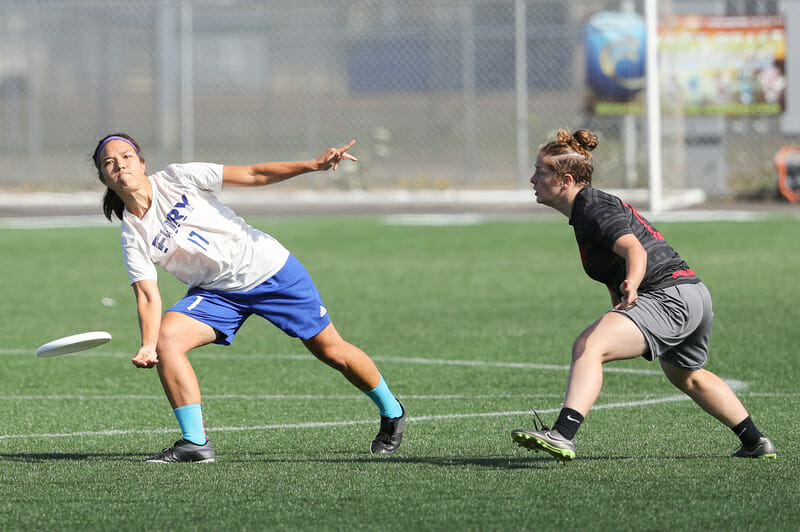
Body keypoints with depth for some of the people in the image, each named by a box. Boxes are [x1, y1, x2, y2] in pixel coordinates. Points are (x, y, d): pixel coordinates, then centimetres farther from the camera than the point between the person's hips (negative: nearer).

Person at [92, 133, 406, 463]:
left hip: (269, 266, -2)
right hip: (215, 293, 2)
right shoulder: (133, 238, -8)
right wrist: (148, 346, -33)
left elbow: (253, 175, -11)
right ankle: (195, 443, -18)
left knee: (331, 351, 1)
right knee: (166, 337, -23)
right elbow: (148, 296, -15)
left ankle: (391, 412, 26)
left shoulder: (176, 179, -14)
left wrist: (312, 165, -21)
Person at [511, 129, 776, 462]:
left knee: (588, 346, -27)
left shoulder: (594, 209, -13)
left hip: (668, 296, -11)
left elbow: (634, 249, -32)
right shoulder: (594, 204, 19)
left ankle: (563, 435, -45)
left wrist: (631, 284, -50)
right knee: (687, 376, 35)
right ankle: (755, 443, 47)